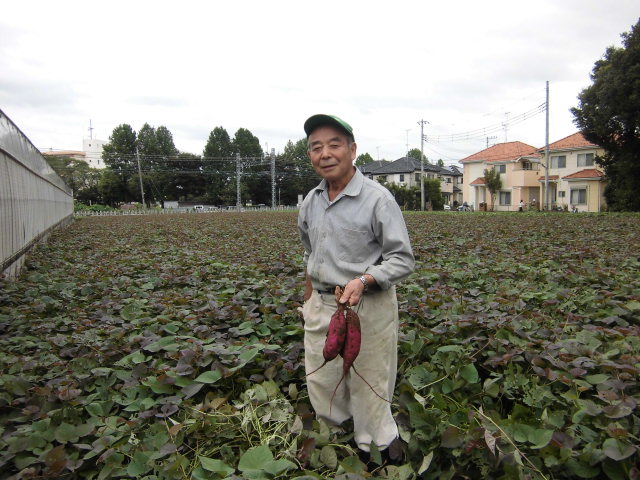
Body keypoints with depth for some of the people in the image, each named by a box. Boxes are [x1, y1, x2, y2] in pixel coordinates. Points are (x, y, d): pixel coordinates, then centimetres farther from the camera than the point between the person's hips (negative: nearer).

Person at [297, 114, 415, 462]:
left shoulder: (378, 199, -14)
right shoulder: (310, 203, 7)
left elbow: (402, 259, -14)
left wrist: (363, 281, -29)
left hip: (367, 308, -6)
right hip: (320, 307, 7)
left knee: (368, 392, 7)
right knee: (321, 386, 17)